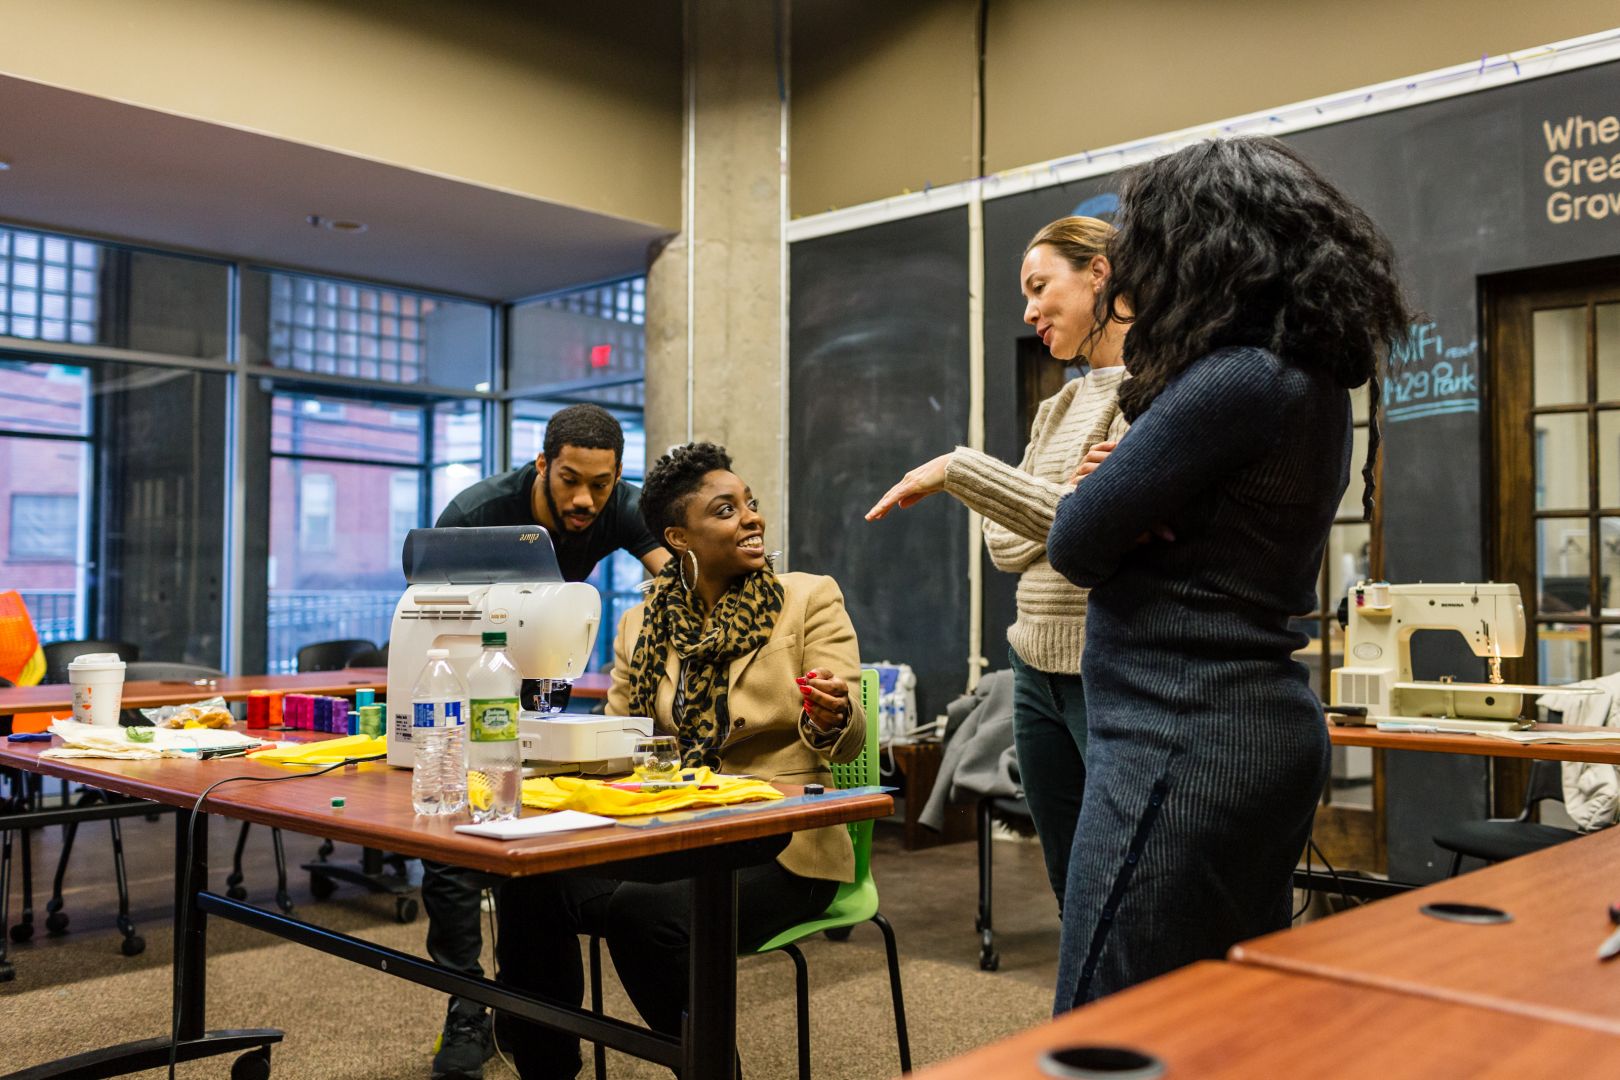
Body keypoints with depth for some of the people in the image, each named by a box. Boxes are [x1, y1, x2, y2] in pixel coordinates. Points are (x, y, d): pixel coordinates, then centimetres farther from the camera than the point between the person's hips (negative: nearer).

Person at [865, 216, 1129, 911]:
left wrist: (957, 470, -16)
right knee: (1073, 898, 15)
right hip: (1039, 670, 8)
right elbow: (1004, 547, 10)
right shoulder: (1056, 409, 16)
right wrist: (1070, 496, -10)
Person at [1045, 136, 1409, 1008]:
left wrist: (1120, 483, 6)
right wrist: (1140, 479, 1)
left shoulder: (1237, 382, -17)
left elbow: (1074, 545, -14)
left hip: (1183, 743, -10)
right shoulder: (1312, 379, 13)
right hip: (1265, 730, 10)